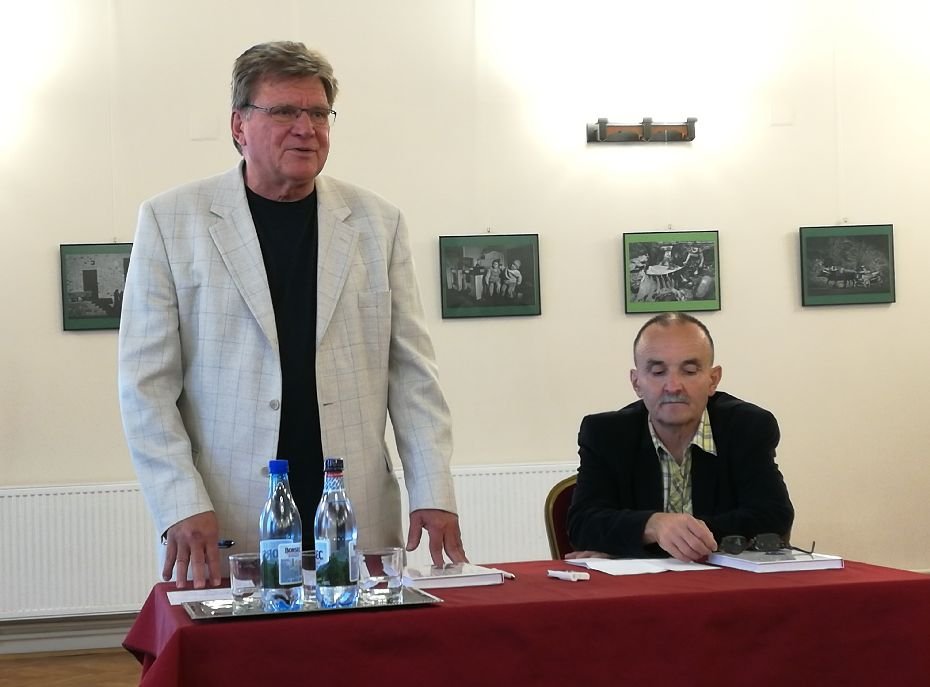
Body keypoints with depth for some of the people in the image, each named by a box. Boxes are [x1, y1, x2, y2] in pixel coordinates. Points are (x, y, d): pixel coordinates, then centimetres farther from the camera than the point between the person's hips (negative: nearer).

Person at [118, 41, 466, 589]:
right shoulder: (170, 220, 1)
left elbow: (412, 374, 6)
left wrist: (434, 495, -3)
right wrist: (183, 507, -11)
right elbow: (148, 382, -1)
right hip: (224, 529, -2)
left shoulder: (377, 223, 8)